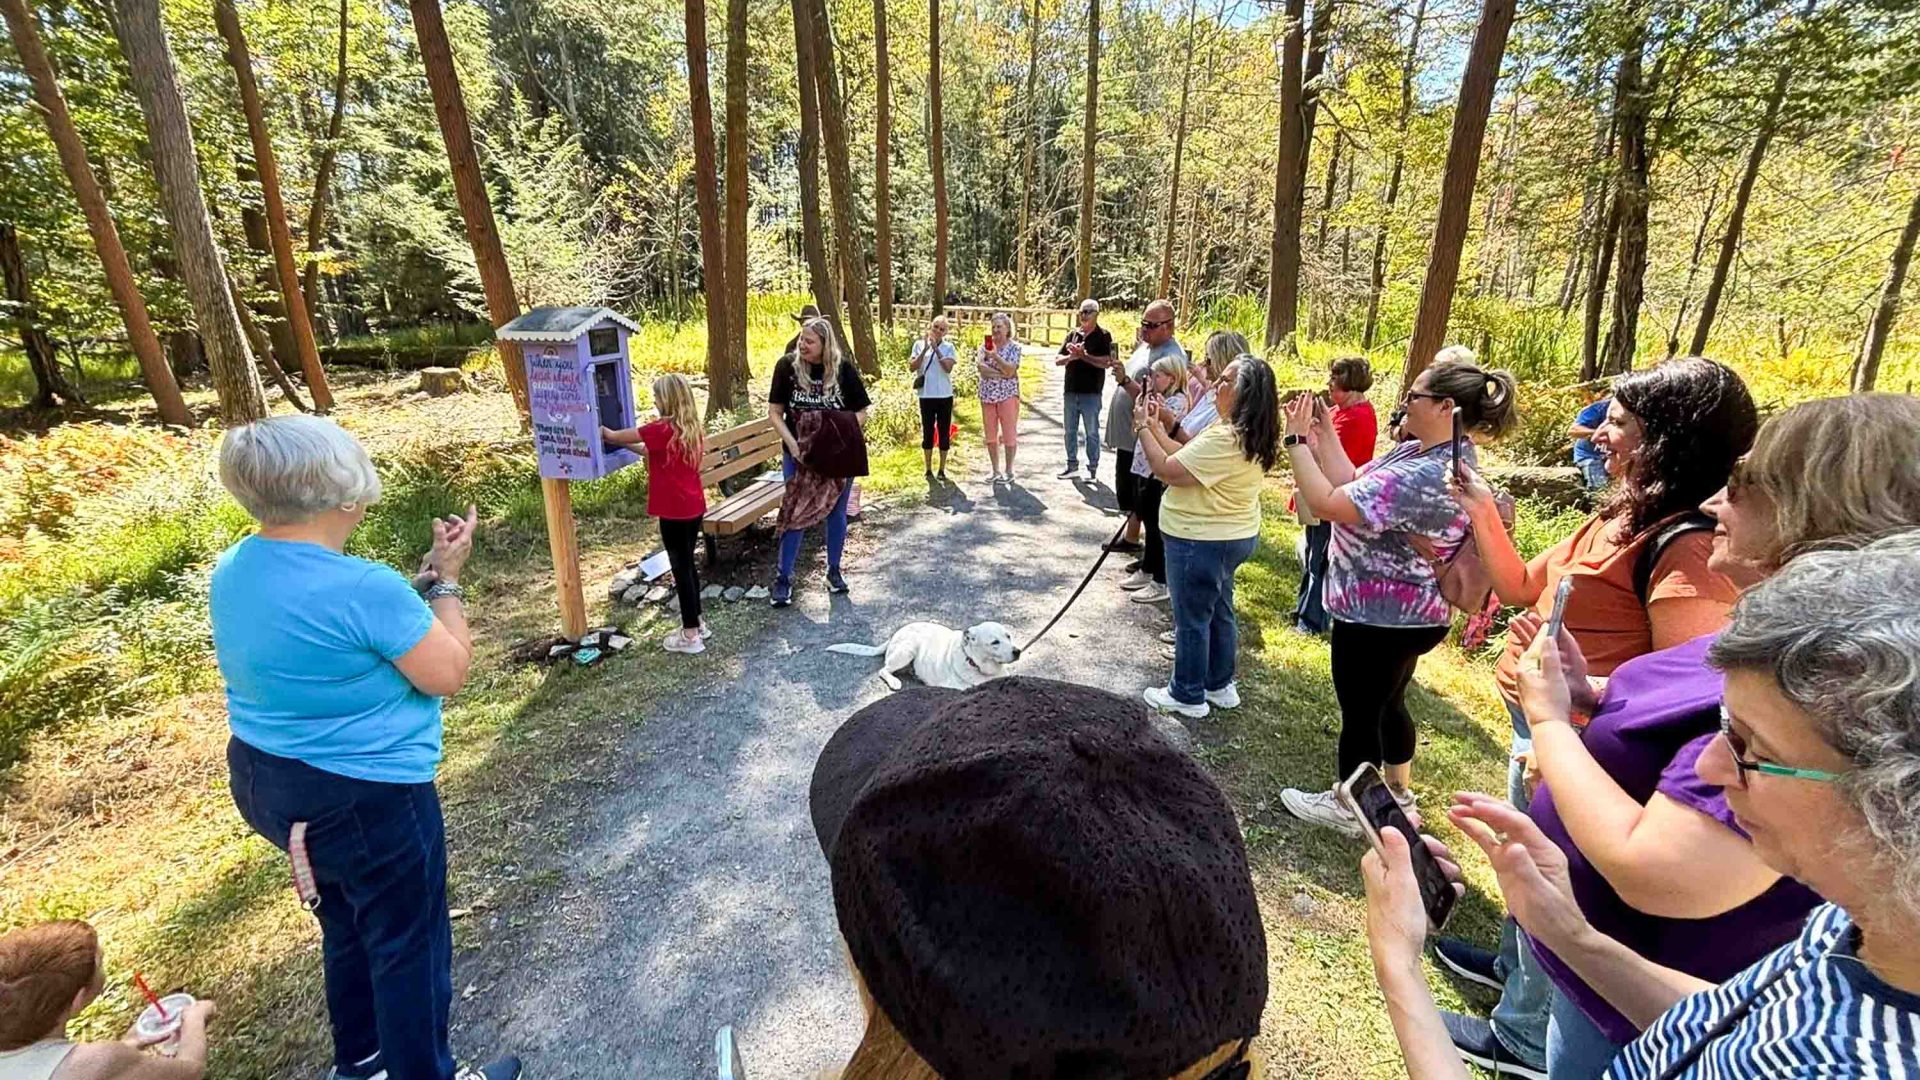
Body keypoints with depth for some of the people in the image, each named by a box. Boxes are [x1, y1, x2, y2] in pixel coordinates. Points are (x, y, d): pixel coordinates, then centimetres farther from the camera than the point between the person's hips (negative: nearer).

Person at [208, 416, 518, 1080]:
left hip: (264, 780, 9)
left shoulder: (231, 571, -2)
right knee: (409, 944, 13)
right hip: (365, 798, -9)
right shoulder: (364, 587, -30)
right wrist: (447, 579, -11)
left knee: (347, 926, 28)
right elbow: (449, 674, -18)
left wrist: (418, 584, 4)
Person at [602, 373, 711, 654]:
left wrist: (603, 432, 14)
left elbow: (617, 437, -5)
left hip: (674, 511, -8)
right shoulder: (693, 429, 6)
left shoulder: (661, 430, -17)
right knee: (688, 564, 19)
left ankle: (690, 634, 9)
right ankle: (697, 623, 29)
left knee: (680, 568, 1)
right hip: (694, 507, 8)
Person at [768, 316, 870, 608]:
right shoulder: (787, 366, -8)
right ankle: (784, 578, 14)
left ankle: (834, 570, 29)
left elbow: (861, 414, -4)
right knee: (794, 515, 3)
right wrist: (791, 443, -17)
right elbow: (775, 412, -3)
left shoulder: (843, 369, -10)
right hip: (798, 454, 0)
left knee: (836, 512, 12)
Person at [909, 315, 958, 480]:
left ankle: (942, 469, 15)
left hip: (945, 395, 0)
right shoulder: (919, 344, 2)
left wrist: (936, 348, -16)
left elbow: (948, 368, -13)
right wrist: (925, 349, -15)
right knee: (928, 432, 6)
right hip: (926, 395, 0)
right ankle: (928, 469, 16)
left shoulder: (948, 347, 1)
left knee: (944, 432, 5)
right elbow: (912, 366, -7)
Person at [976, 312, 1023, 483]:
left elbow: (1010, 370, -14)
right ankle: (996, 471, 16)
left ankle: (1009, 471, 8)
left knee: (1009, 433, -1)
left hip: (1007, 394, -4)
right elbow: (981, 367, -7)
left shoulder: (1014, 347, -1)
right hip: (987, 395, 4)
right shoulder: (985, 344, 8)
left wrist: (994, 355, -22)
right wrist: (1002, 374, -14)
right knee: (990, 434, 7)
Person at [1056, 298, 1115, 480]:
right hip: (1070, 391, 5)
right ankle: (1072, 465, 24)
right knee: (1070, 431, 12)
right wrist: (1072, 356, -13)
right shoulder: (1072, 334, 9)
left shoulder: (1103, 336, -4)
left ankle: (1093, 468, 12)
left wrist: (1083, 355, -19)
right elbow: (1058, 360, 6)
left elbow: (1106, 362, -16)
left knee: (1092, 432, 4)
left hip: (1091, 393, -5)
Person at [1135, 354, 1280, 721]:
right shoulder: (1247, 435, 6)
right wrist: (1157, 428, 3)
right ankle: (1220, 685, 36)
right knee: (1219, 611, 21)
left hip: (1202, 540, -10)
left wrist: (1143, 428, -12)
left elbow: (1167, 470, -25)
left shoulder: (1225, 439, -27)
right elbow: (1187, 457, 8)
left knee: (1192, 619, 5)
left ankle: (1188, 695, 21)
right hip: (1232, 535, 10)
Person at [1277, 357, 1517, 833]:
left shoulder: (1426, 476, -31)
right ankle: (1398, 791, 46)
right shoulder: (1425, 452, 2)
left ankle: (1345, 807, 30)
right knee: (1387, 702, 25)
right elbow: (1352, 487, 2)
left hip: (1379, 618, -10)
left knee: (1360, 711, 9)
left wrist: (1297, 440, -22)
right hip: (1403, 613, 10)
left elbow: (1326, 504, -31)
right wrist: (1324, 434, -3)